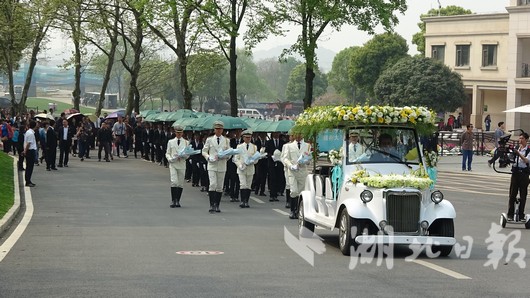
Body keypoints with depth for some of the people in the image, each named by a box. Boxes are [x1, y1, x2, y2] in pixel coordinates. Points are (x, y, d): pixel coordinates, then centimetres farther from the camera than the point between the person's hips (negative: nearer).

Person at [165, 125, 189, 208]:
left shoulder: (186, 142, 9)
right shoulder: (171, 142, 9)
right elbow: (167, 153, 10)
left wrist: (183, 156, -13)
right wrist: (170, 159, -10)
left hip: (182, 164, 1)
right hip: (173, 164, -1)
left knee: (180, 183, 3)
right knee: (174, 182, -15)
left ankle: (177, 201, 13)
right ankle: (173, 201, -10)